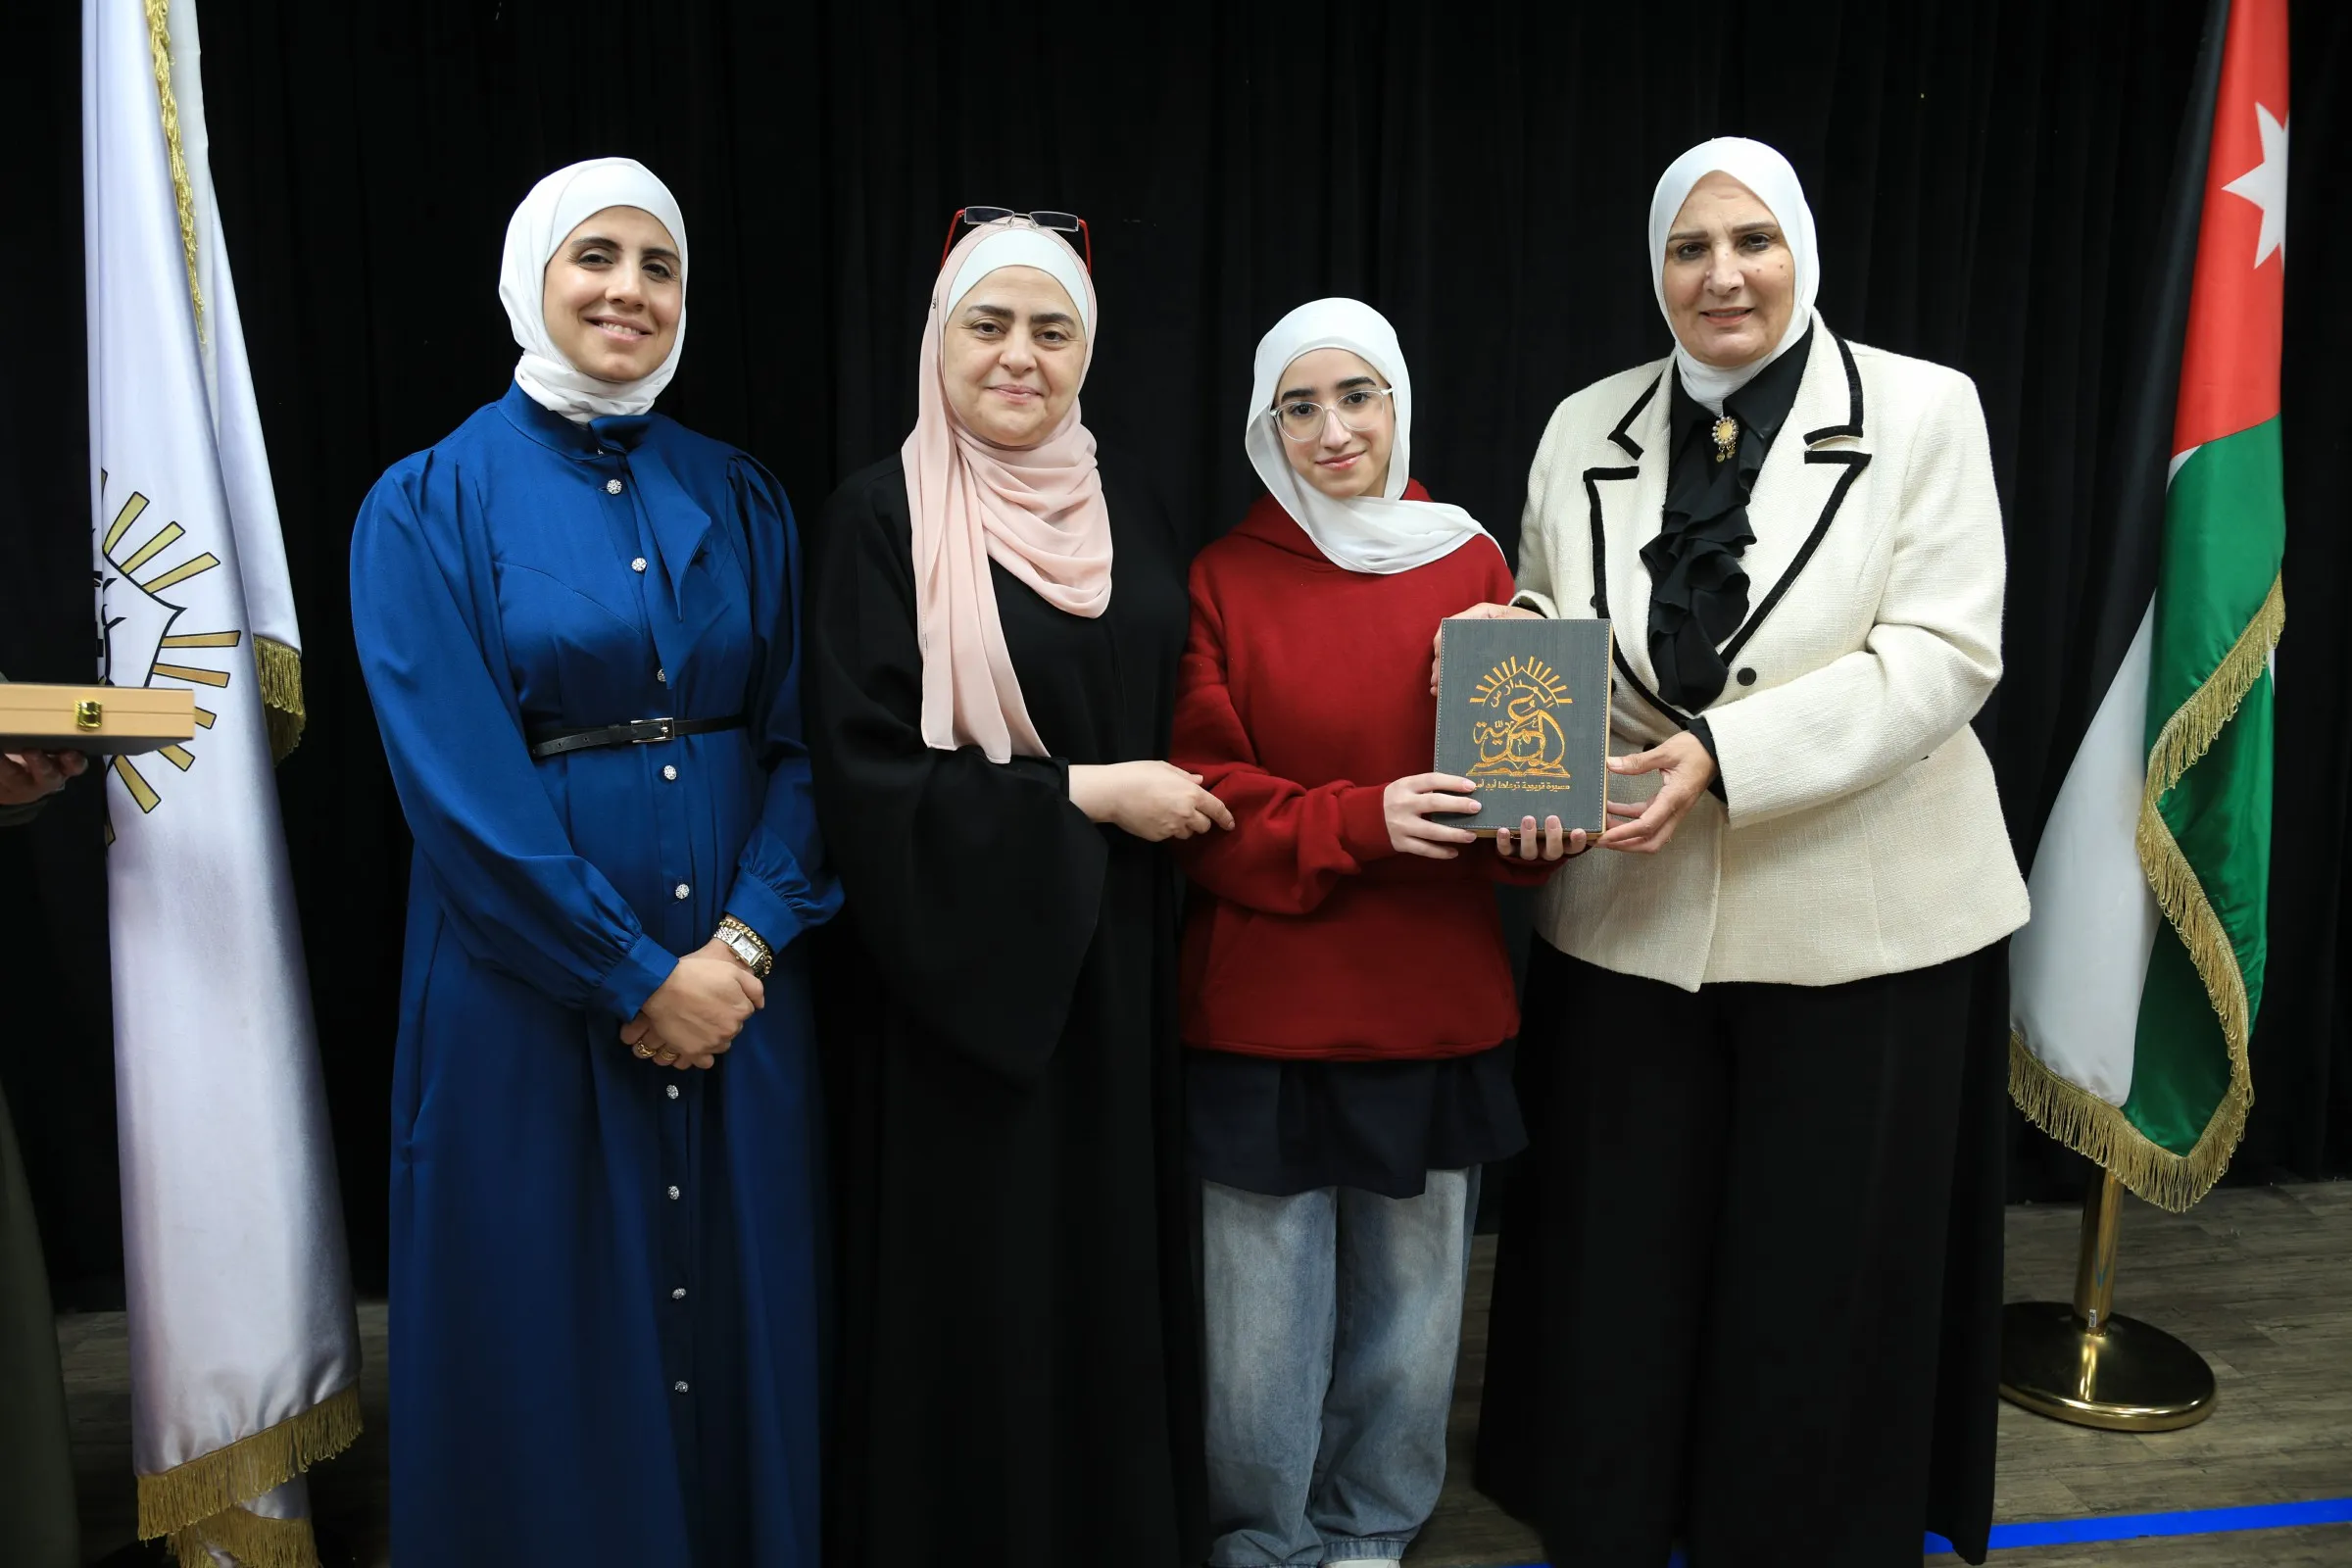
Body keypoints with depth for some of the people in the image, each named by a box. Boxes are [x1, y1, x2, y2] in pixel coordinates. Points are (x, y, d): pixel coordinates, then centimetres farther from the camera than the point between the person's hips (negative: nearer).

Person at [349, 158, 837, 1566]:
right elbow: (462, 787, -12)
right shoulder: (430, 503, -5)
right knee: (553, 1333, 11)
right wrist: (638, 979, -14)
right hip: (531, 996, -3)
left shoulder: (741, 499, 6)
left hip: (737, 982, 3)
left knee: (741, 1315, 15)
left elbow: (797, 744, 2)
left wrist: (745, 943, -12)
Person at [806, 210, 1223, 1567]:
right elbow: (865, 768, -14)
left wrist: (1177, 804, -1)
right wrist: (1082, 796, -16)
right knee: (975, 1274, 7)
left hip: (1116, 954, 5)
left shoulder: (1129, 504, 7)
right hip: (963, 959, -4)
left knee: (1114, 1253, 14)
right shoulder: (882, 517, -8)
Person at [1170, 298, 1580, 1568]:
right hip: (1263, 1008, -2)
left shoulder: (1472, 564, 5)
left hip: (1435, 1002, 2)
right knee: (1262, 1308, 4)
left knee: (1409, 1293, 12)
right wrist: (1359, 821, -20)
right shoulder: (1223, 580, 0)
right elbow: (1201, 797, -5)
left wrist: (1540, 820, -15)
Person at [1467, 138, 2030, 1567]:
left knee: (1818, 1271, 10)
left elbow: (1942, 655, -12)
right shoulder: (1586, 431, 6)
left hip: (1855, 916, -2)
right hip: (1631, 915, 3)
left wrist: (1724, 755, -23)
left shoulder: (1922, 412, -3)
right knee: (1616, 1258, 12)